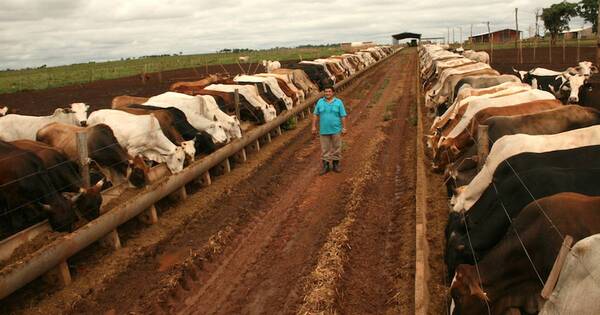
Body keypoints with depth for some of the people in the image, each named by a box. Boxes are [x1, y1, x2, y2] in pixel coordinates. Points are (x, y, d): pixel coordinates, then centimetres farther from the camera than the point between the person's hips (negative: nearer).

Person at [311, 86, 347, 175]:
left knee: (336, 147, 8)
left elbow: (343, 116, -3)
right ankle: (325, 165, 15)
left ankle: (335, 164, 21)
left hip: (336, 130, -1)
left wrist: (344, 128, -6)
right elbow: (315, 114, 5)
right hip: (324, 130, 1)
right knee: (325, 148, 6)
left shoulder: (338, 102, -3)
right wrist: (314, 126, 1)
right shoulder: (320, 102, 2)